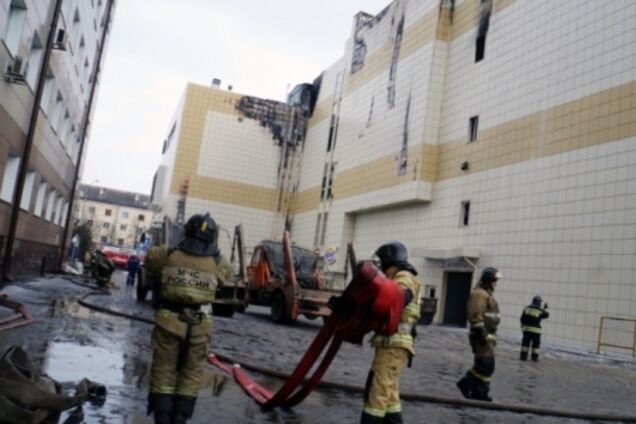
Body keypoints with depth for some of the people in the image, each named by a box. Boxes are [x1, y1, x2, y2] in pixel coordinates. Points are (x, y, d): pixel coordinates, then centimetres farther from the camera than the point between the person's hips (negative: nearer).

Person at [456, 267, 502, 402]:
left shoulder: (488, 294, 20)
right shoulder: (479, 294, -13)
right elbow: (475, 316, -21)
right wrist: (482, 333, -25)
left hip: (488, 335, 11)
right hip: (482, 335, -10)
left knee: (485, 365, 11)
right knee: (486, 364, -10)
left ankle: (479, 392, 16)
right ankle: (466, 383, 0)